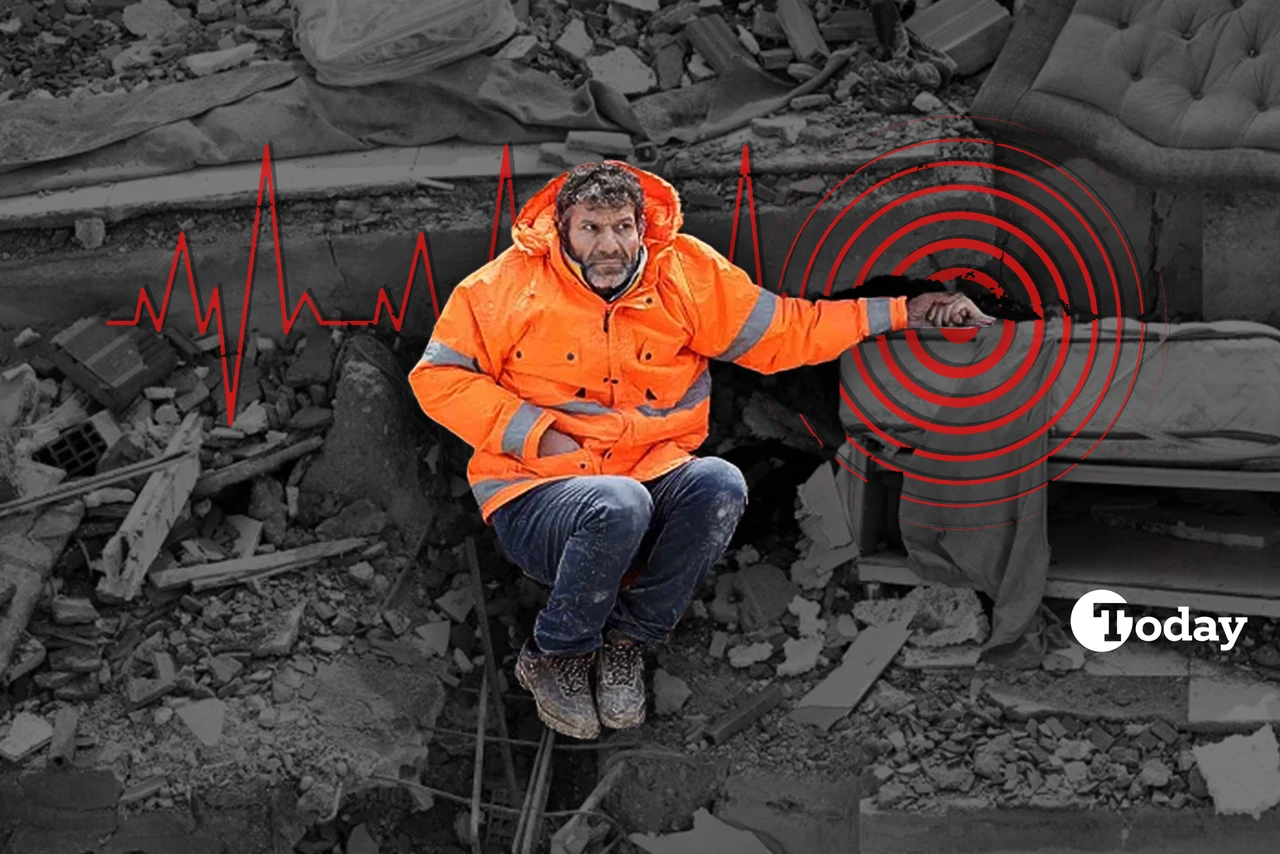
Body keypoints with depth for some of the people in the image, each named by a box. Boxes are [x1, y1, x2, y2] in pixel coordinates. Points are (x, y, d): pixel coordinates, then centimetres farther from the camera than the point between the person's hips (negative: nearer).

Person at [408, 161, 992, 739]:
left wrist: (903, 313, 3)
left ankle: (627, 639, -9)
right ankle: (555, 656, -9)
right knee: (619, 505, -37)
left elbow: (785, 332, 9)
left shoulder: (687, 275, 4)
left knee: (720, 485, -29)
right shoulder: (511, 285, -4)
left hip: (653, 478, 3)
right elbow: (437, 377, -2)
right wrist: (537, 433, -12)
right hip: (537, 494, -3)